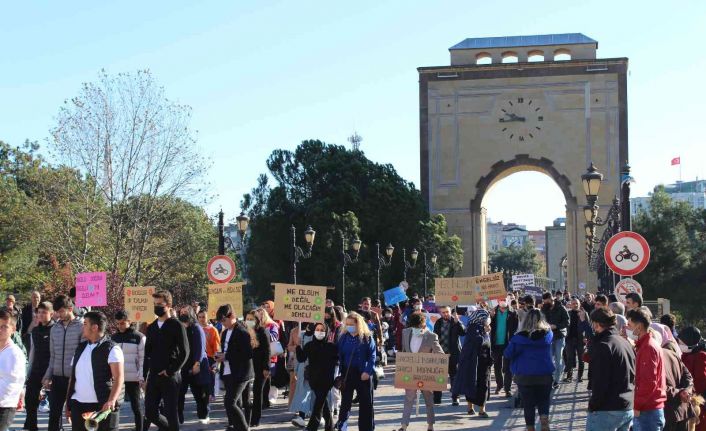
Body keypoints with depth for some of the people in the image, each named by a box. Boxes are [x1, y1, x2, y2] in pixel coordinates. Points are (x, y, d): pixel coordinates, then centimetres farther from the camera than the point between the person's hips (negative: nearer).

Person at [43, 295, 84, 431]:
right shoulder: (55, 329, 10)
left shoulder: (82, 326, -8)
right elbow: (52, 356, 15)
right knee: (54, 413, 6)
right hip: (57, 378, 5)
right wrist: (48, 376, 9)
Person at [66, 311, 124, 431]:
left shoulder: (111, 349, -7)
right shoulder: (81, 347, 14)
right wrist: (68, 403, 14)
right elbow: (73, 377, 19)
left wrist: (111, 401, -30)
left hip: (102, 406, -6)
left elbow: (119, 378, -16)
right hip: (78, 405, 6)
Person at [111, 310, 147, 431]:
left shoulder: (138, 337, -3)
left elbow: (144, 359, -5)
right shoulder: (113, 338, 11)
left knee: (136, 406, 3)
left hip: (133, 379, -4)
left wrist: (142, 377, -11)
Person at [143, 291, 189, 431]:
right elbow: (147, 354, 15)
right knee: (150, 412, 4)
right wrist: (145, 377, 11)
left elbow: (184, 352, -10)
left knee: (171, 413, -1)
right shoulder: (151, 328, 12)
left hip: (170, 376, -6)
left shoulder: (176, 326, -6)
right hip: (153, 376, 6)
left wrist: (170, 371, -12)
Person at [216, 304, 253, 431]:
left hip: (240, 374, -9)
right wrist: (221, 357, 2)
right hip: (228, 373, 9)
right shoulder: (225, 333, 14)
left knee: (229, 402, -15)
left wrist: (227, 356, -18)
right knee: (235, 403, 14)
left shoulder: (242, 332, -13)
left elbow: (248, 354, -20)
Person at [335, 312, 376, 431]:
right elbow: (339, 356, 4)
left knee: (366, 403, 5)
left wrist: (368, 371, -18)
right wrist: (340, 373, -3)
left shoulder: (368, 337, -3)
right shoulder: (344, 337, 4)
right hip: (347, 373, 2)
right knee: (345, 401, 6)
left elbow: (372, 356, -7)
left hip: (363, 374, -2)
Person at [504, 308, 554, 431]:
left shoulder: (519, 337, -12)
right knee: (544, 402, 9)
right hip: (545, 375, 2)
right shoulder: (548, 334, -5)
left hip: (524, 376, -1)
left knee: (528, 405, 9)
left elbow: (508, 354, -6)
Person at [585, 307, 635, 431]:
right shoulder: (626, 343, 13)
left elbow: (600, 382, -18)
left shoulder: (602, 345, -14)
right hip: (628, 409, 9)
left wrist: (593, 406, -10)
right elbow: (633, 376, 17)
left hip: (607, 411, -9)